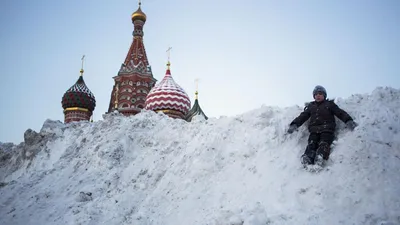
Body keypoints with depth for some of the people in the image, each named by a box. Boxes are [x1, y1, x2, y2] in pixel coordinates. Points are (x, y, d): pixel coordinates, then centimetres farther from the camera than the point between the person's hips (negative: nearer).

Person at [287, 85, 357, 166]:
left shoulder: (329, 104, 17)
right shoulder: (310, 106, 27)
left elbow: (340, 113, 7)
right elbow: (302, 116, 22)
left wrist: (349, 121, -10)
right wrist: (294, 125, 7)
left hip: (327, 130, -2)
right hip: (314, 130, 2)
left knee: (324, 143, -29)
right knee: (311, 144, -26)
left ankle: (320, 156, -55)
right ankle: (307, 157, -51)